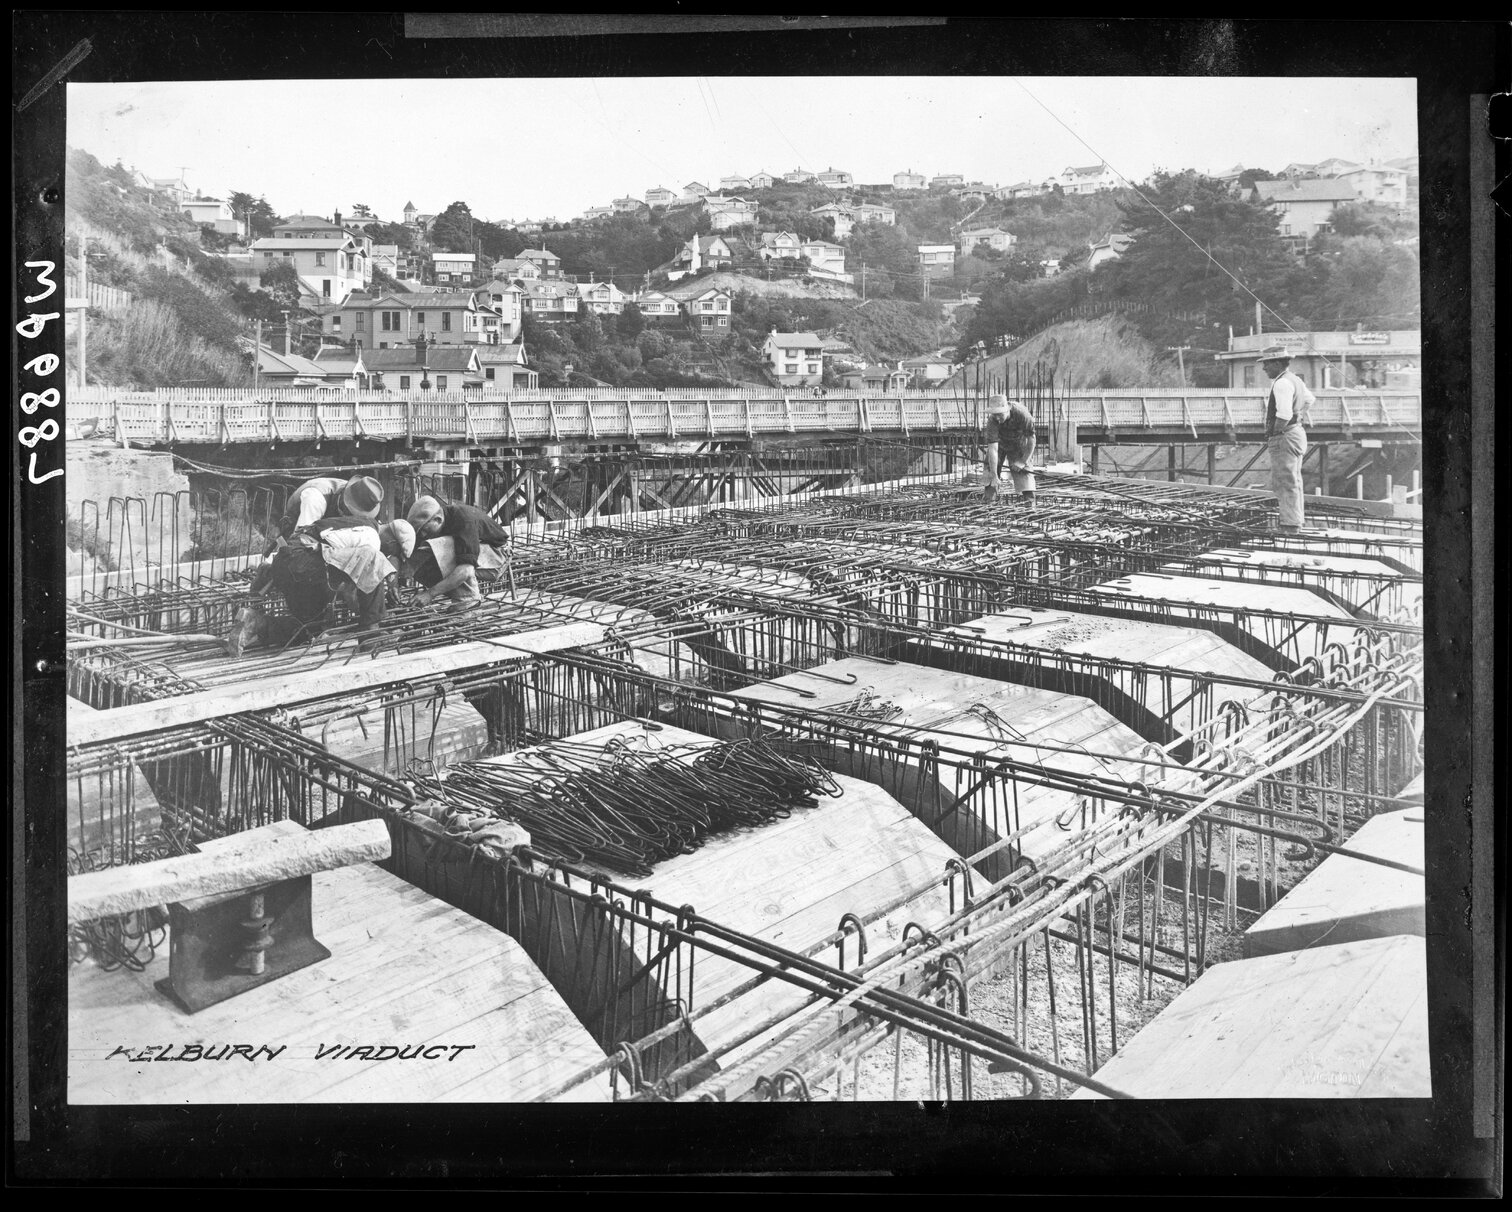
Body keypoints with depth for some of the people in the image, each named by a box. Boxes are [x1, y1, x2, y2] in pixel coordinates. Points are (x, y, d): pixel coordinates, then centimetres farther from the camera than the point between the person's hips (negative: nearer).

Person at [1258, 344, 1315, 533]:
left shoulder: (1282, 383, -19)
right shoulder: (1294, 380, 14)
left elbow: (1284, 414, -29)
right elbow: (1310, 400, 33)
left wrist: (1274, 433, -15)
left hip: (1284, 438, -11)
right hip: (1296, 432, 11)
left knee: (1284, 483, -8)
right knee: (1293, 481, 15)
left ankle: (1290, 525, -8)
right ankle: (1295, 522, 23)